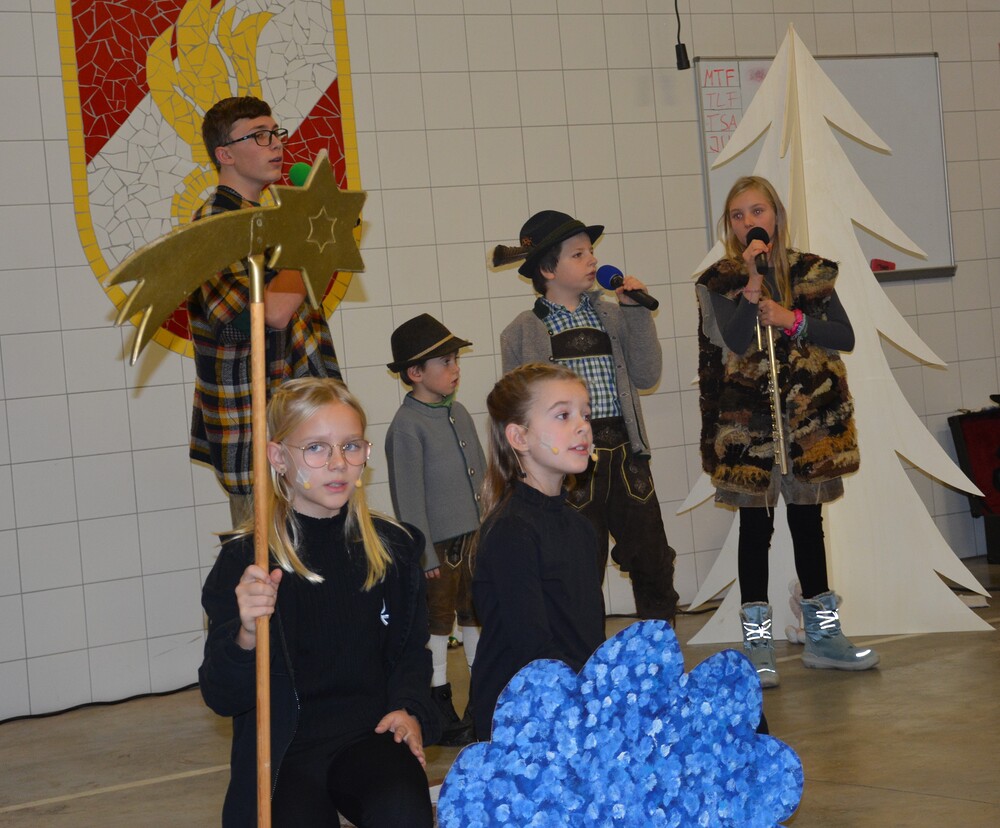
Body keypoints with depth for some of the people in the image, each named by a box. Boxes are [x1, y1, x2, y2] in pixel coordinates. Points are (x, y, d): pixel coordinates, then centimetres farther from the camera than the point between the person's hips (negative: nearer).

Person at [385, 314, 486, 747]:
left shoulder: (458, 413, 8)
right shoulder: (407, 426, -15)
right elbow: (409, 497, -16)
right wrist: (423, 554, -17)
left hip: (474, 537, 8)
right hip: (438, 544, -7)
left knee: (477, 614, 15)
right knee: (436, 622, 4)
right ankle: (440, 713, 13)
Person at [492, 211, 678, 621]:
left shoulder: (611, 316, 10)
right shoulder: (523, 331, 1)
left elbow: (646, 375, 2)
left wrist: (637, 313, -3)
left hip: (623, 451, 3)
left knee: (652, 563, 8)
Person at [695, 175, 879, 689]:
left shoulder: (811, 271, 6)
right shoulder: (719, 281, -1)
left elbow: (845, 337, -1)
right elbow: (736, 342, -15)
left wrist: (792, 321, -13)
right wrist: (753, 282, -21)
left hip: (809, 415, 3)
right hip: (748, 420, -2)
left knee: (808, 521, 10)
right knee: (755, 526, 1)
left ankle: (822, 634, 20)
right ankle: (757, 645, 4)